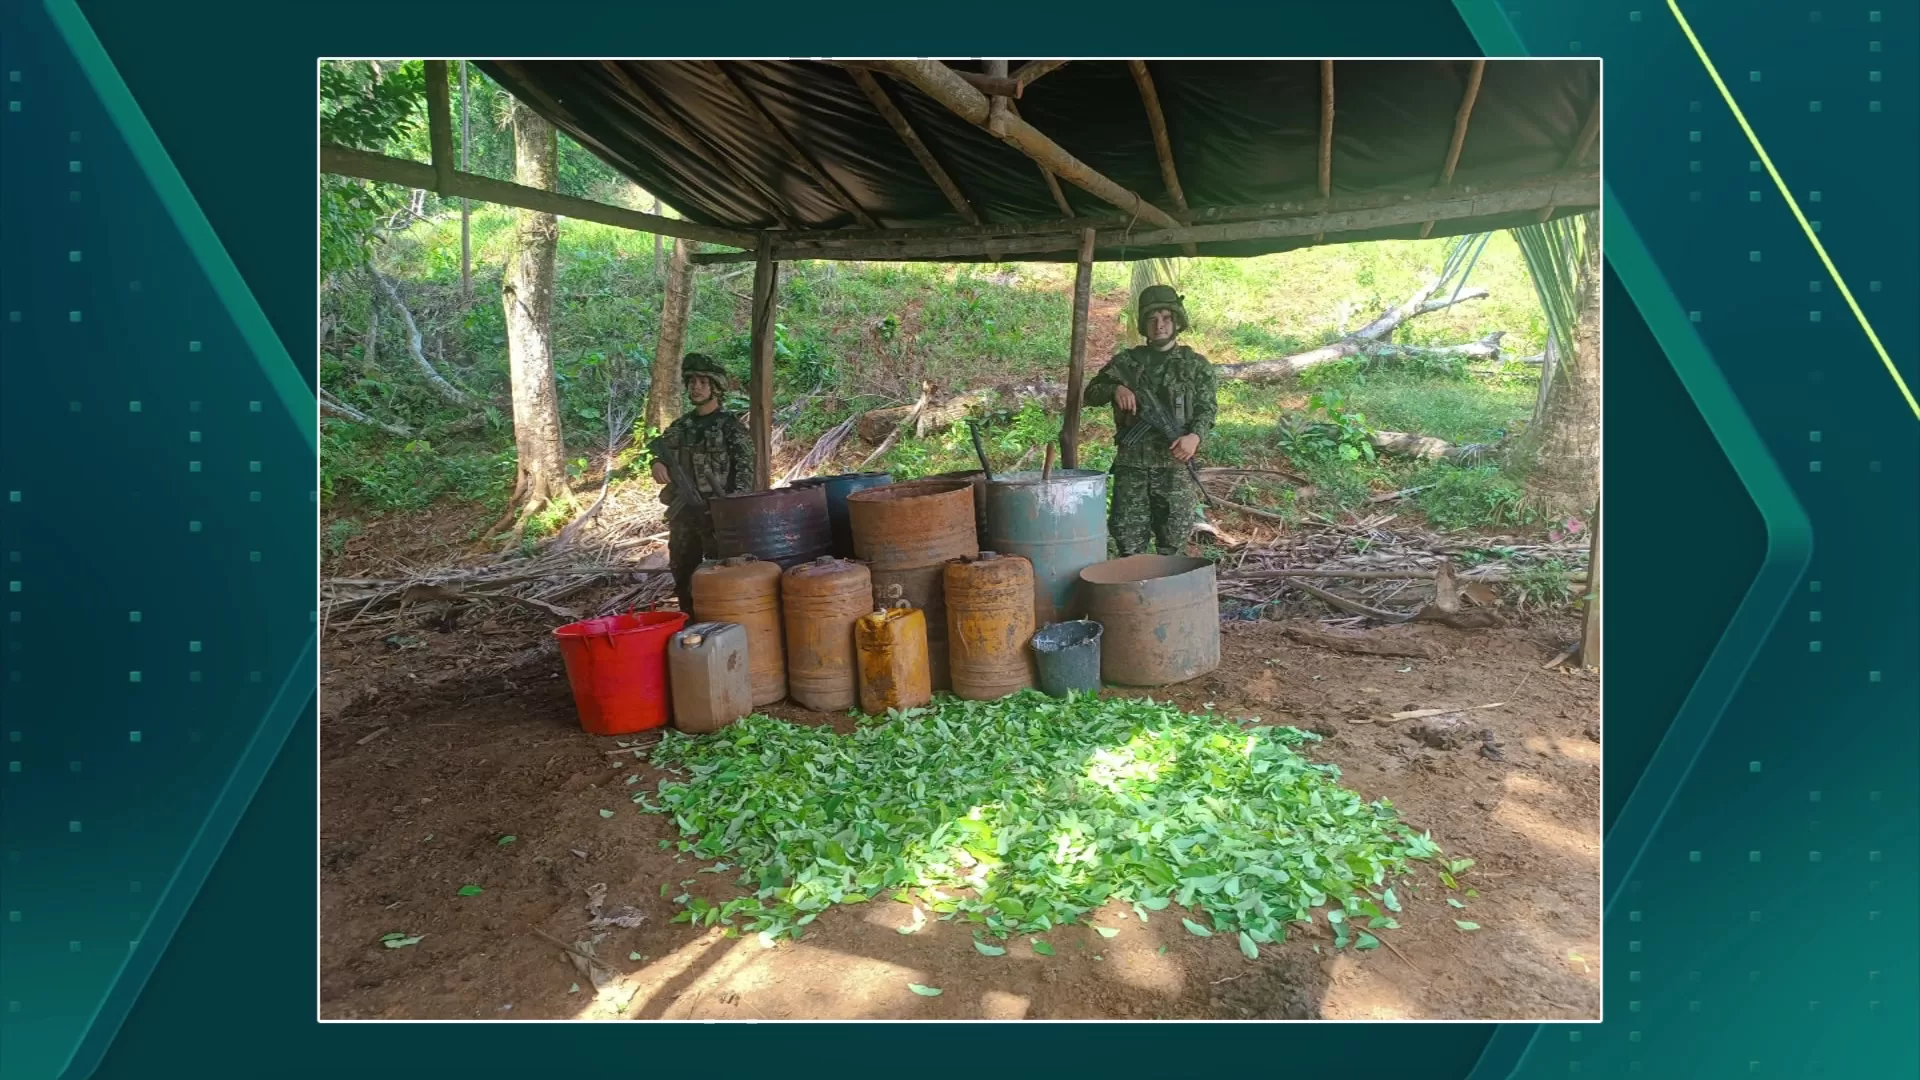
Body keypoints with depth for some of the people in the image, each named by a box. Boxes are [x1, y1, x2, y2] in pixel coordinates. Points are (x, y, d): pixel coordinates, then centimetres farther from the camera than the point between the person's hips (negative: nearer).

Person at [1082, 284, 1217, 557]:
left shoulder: (1196, 365, 8)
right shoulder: (1125, 361, 12)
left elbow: (1206, 410, 0)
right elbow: (1091, 393, 12)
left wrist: (1195, 436, -22)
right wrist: (1115, 389, -10)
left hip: (1175, 466, -1)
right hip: (1130, 466, 1)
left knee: (1172, 550, 4)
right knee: (1129, 547, 2)